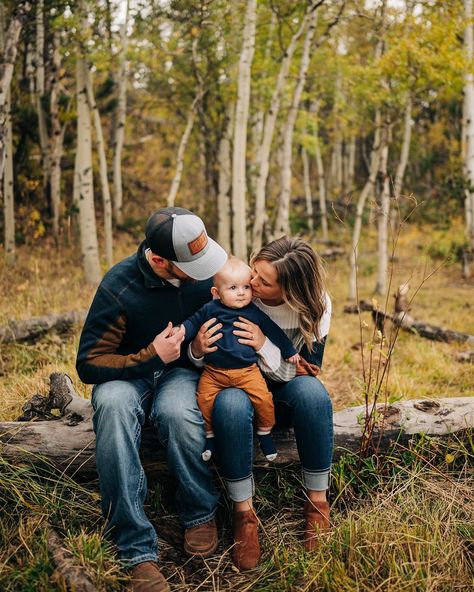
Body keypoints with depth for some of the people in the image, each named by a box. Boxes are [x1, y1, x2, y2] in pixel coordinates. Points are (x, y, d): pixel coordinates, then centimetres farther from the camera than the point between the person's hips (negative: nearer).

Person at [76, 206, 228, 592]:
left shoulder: (208, 271, -9)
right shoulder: (120, 286, -19)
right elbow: (89, 365, -14)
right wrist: (151, 357, -24)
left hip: (183, 371, 1)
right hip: (129, 375, -1)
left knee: (177, 409, -37)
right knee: (112, 403, -38)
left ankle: (200, 514, -8)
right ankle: (138, 551, -31)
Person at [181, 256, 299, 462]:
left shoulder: (254, 313, 4)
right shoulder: (210, 310, 2)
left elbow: (273, 331, 14)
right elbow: (193, 322, 11)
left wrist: (289, 351, 21)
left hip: (247, 370, 0)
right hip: (213, 370, 1)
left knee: (263, 398, -16)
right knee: (204, 399, -16)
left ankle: (265, 433, 10)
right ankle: (209, 436, 8)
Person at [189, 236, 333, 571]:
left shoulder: (315, 306, -15)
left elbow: (308, 371, -13)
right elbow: (202, 358, -5)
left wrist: (264, 345, -30)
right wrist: (198, 350, -32)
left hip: (283, 391, 1)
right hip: (234, 383, 0)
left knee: (312, 391, -35)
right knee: (230, 404, -38)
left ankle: (317, 502, -19)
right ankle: (244, 512, -22)